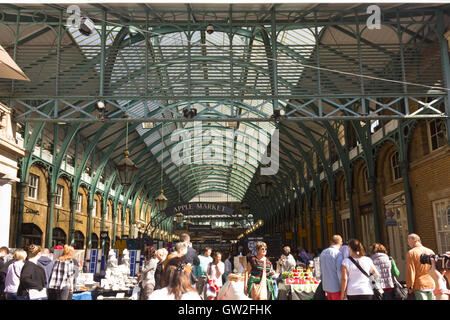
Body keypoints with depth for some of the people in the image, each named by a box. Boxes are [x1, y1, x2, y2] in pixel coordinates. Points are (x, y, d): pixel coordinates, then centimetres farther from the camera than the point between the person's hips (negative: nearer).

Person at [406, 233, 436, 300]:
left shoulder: (411, 253, -8)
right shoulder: (430, 252, 9)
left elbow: (410, 272, -11)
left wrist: (410, 287, -6)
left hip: (419, 285, -5)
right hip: (431, 284, 5)